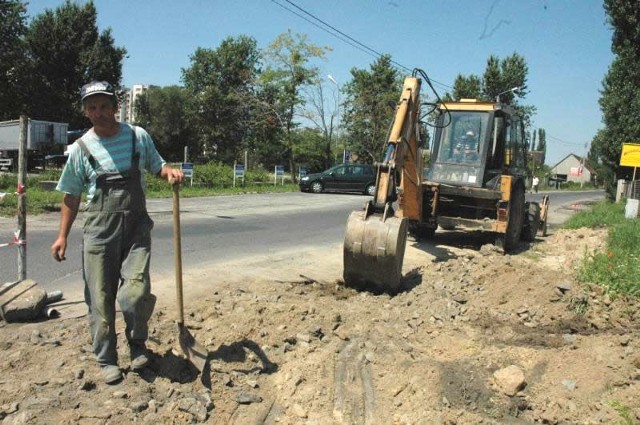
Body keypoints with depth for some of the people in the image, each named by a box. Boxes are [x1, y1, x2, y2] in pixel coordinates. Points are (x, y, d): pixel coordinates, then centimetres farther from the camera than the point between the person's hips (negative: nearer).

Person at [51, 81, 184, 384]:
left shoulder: (138, 136, 3)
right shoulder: (80, 148, 1)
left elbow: (156, 165, 18)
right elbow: (71, 196, 8)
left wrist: (169, 171, -6)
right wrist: (63, 236, 4)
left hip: (136, 228, 0)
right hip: (99, 232, 0)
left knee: (136, 293, -11)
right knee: (100, 300, 4)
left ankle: (137, 343, 18)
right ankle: (106, 360, 22)